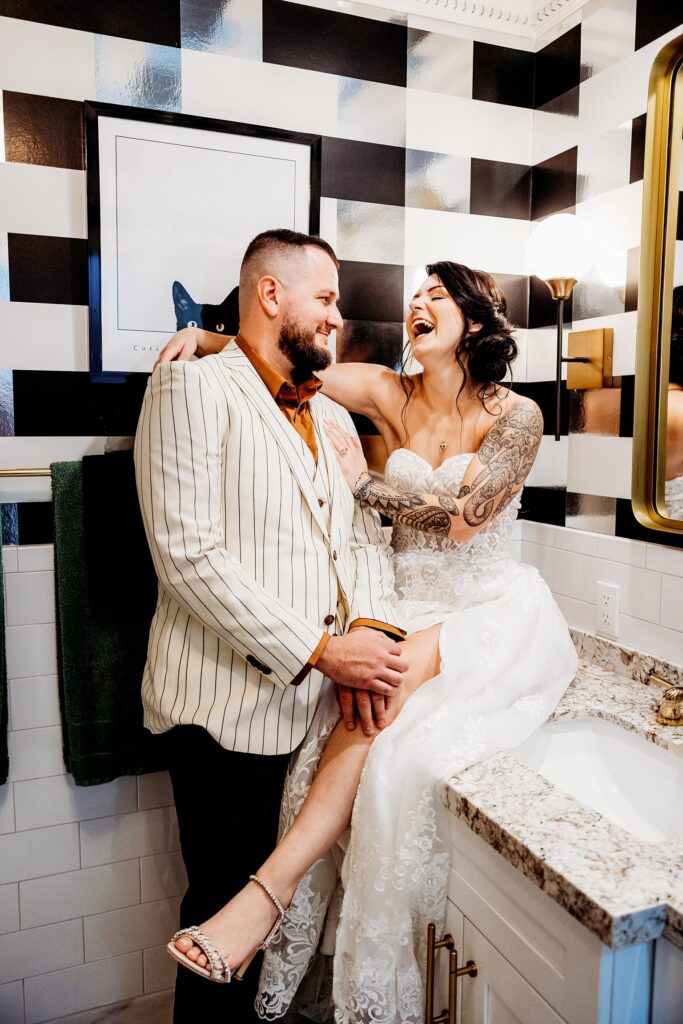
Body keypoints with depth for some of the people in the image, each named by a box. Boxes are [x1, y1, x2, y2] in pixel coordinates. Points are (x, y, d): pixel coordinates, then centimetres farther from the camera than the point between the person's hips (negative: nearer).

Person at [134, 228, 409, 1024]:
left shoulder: (332, 415, 16)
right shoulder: (193, 387, -7)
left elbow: (364, 534, 10)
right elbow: (188, 552, -17)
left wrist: (372, 627, -11)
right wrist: (320, 649, -19)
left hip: (322, 695, 7)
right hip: (231, 701, -6)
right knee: (229, 904, 10)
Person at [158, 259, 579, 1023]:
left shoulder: (515, 417, -5)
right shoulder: (389, 394, 6)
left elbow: (464, 518, -15)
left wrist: (367, 487, -9)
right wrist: (208, 335, -12)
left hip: (489, 613, -3)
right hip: (407, 611, 3)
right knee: (356, 733, -24)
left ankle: (273, 886, -25)